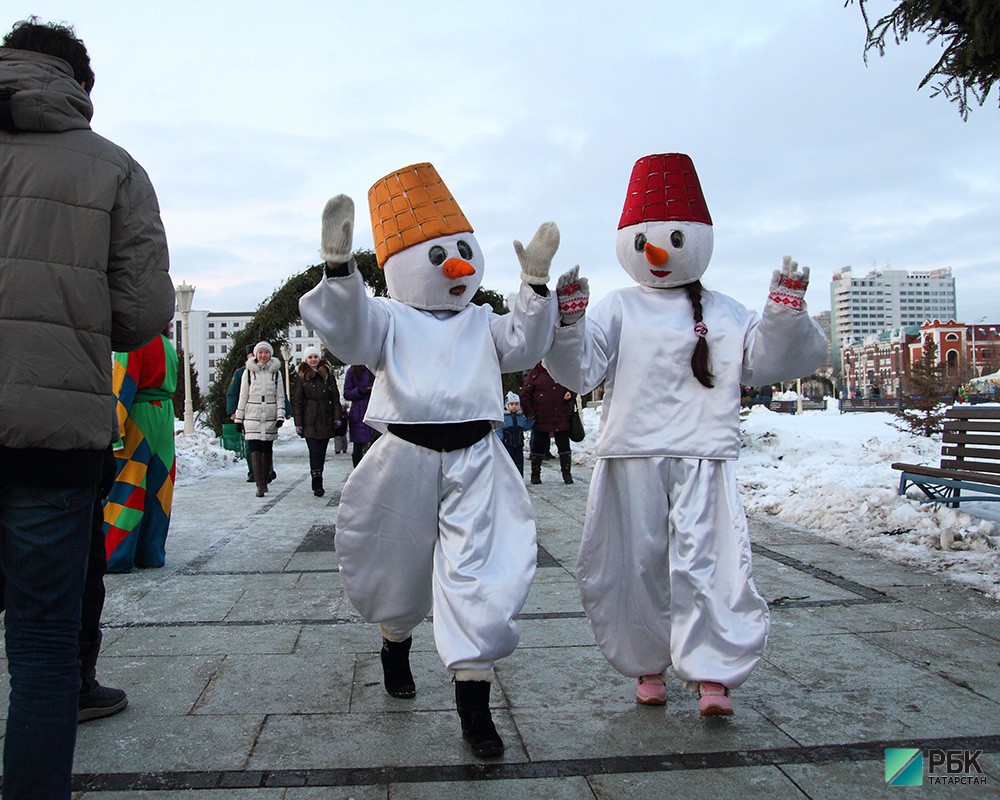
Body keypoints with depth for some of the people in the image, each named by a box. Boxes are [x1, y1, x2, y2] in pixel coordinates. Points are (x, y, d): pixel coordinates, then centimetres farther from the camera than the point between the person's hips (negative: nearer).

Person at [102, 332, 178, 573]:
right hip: (164, 417, 8)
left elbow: (122, 389, -16)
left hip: (137, 419, -8)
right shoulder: (167, 346, 11)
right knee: (156, 488, 11)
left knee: (122, 488, -3)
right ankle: (152, 553, 17)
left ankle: (114, 556, -2)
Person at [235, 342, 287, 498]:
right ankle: (260, 485, -14)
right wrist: (238, 418, 5)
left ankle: (265, 481, 20)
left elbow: (280, 396, 7)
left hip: (270, 416, 2)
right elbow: (243, 396, 7)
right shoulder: (248, 371, 5)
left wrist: (280, 415, -4)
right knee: (255, 449, -11)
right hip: (252, 415, -2)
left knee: (267, 449, 6)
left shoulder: (276, 372, 8)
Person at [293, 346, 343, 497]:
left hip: (326, 419, 3)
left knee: (322, 452, 8)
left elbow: (335, 398, 9)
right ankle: (317, 485, -11)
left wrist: (337, 417, 1)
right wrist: (298, 423, -4)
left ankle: (317, 484, 18)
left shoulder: (328, 374, 9)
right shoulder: (302, 377, 3)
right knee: (315, 452, -11)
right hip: (310, 421, -3)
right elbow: (297, 401, 2)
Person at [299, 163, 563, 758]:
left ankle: (474, 702, 0)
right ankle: (396, 645, 48)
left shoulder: (482, 322, 14)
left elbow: (524, 346, 3)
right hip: (406, 458, -1)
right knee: (400, 570, 17)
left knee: (478, 576, -7)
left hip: (475, 460, 1)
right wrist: (339, 263, -30)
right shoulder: (389, 318, 3)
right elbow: (346, 330, -15)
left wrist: (536, 283, -7)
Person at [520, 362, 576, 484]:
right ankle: (535, 473, 21)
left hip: (562, 420, 2)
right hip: (541, 420, -2)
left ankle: (567, 473, 20)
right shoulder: (534, 374, 0)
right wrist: (529, 412, -7)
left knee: (564, 446, 7)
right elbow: (525, 395, 0)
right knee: (539, 447, 6)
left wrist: (571, 394, -4)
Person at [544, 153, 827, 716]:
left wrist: (786, 311, -5)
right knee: (636, 564, 7)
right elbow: (579, 370, -2)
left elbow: (771, 362, 8)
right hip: (631, 457, 0)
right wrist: (569, 319, -17)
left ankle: (714, 674, 2)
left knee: (705, 560, -8)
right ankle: (647, 665, 24)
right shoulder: (617, 310, 7)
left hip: (705, 458, 0)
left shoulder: (724, 314, 12)